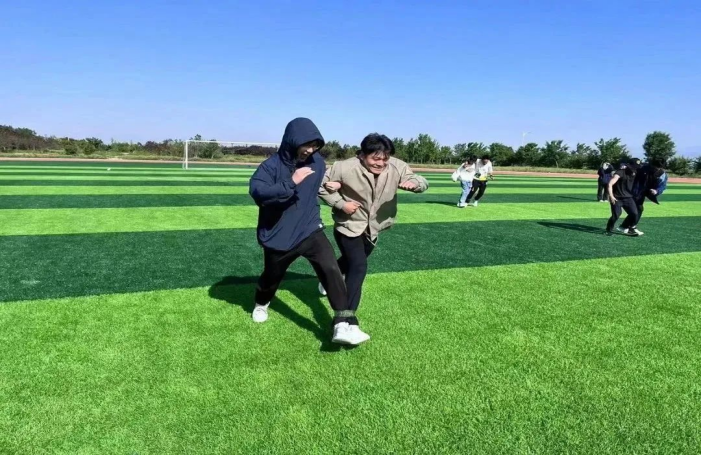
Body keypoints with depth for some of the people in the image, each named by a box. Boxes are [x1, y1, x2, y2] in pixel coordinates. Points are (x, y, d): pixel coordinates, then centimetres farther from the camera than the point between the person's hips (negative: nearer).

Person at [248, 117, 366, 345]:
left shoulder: (318, 163, -2)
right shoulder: (271, 166, -18)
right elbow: (257, 192, -37)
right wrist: (292, 183, -41)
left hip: (310, 230, 2)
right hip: (278, 237, -2)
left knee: (331, 269, -21)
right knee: (271, 277, 20)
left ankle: (341, 326, -19)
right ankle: (261, 305, 56)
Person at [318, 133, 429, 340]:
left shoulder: (397, 168, -16)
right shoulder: (346, 168, -25)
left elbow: (423, 183, -11)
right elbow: (321, 186, -13)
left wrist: (414, 183, -35)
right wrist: (341, 204, -22)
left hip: (373, 228, 6)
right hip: (349, 226, -6)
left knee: (352, 261, 26)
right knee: (359, 266, -21)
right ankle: (349, 320, -17)